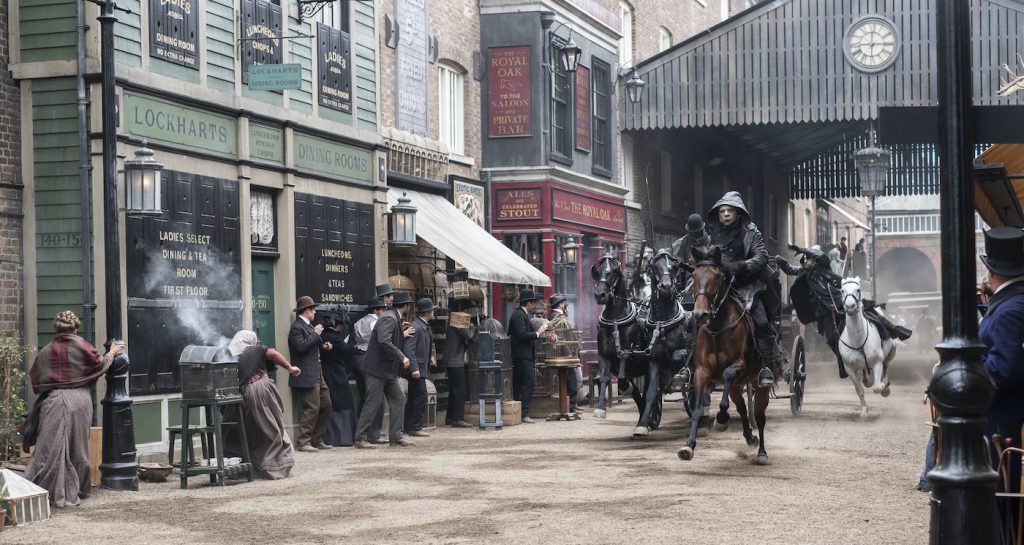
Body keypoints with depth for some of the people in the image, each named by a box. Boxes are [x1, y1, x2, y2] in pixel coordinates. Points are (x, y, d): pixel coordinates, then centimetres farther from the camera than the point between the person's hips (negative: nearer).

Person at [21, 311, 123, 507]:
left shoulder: (45, 351, 5)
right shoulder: (82, 346, -2)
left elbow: (35, 380, 6)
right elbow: (100, 365, 6)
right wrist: (112, 353, 23)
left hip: (52, 402, 1)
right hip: (79, 401, -1)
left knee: (51, 448, 1)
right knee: (77, 449, 10)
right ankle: (73, 492, 15)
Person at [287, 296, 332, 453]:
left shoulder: (308, 326, 19)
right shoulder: (297, 327, -12)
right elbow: (301, 346, -25)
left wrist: (322, 345, 12)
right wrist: (315, 334, -18)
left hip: (317, 374, 11)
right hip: (306, 376, -11)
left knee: (326, 405, 12)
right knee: (312, 408, -12)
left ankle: (317, 440, 19)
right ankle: (303, 442, -6)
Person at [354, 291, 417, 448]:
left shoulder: (395, 318, 14)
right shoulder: (389, 318, -17)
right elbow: (384, 341, -29)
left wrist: (403, 334, 13)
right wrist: (402, 357, -27)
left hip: (388, 370, 10)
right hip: (377, 368, -10)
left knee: (398, 399, 8)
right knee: (373, 403, -6)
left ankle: (396, 436, 12)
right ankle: (360, 439, 0)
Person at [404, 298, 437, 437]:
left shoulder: (426, 327, 14)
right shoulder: (415, 327, -17)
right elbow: (409, 350, -22)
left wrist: (430, 358, 11)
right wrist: (414, 369, -26)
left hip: (422, 368, 10)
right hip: (416, 370, -10)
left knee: (413, 398, 13)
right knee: (421, 396, -10)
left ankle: (408, 427, 19)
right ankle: (415, 427, -6)